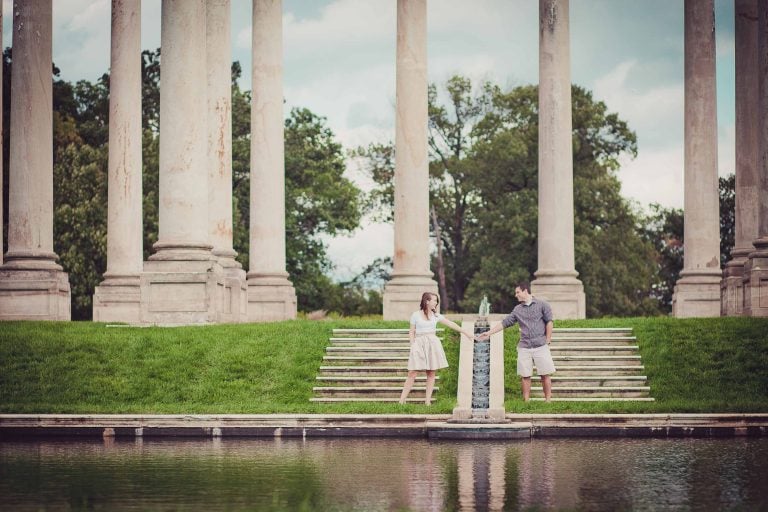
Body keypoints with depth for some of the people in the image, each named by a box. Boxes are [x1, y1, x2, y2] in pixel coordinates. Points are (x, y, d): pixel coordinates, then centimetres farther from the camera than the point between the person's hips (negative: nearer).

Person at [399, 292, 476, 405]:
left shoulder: (436, 315, 9)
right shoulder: (416, 315, 2)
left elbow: (451, 324, 11)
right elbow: (412, 332, 5)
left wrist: (466, 333, 10)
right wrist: (412, 345, -6)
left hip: (433, 344, 3)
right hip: (419, 344, -3)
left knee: (431, 373, 0)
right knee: (412, 373, -8)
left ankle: (427, 400, 4)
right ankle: (402, 400, -7)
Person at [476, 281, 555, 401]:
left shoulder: (542, 305, 2)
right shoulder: (517, 309, 12)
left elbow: (549, 322, 0)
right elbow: (505, 323, 13)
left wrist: (547, 340, -5)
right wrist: (489, 333, 9)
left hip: (541, 346, -3)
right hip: (524, 347, 3)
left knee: (545, 375, -3)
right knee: (525, 376, 0)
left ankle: (548, 400, 0)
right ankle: (526, 402, 3)